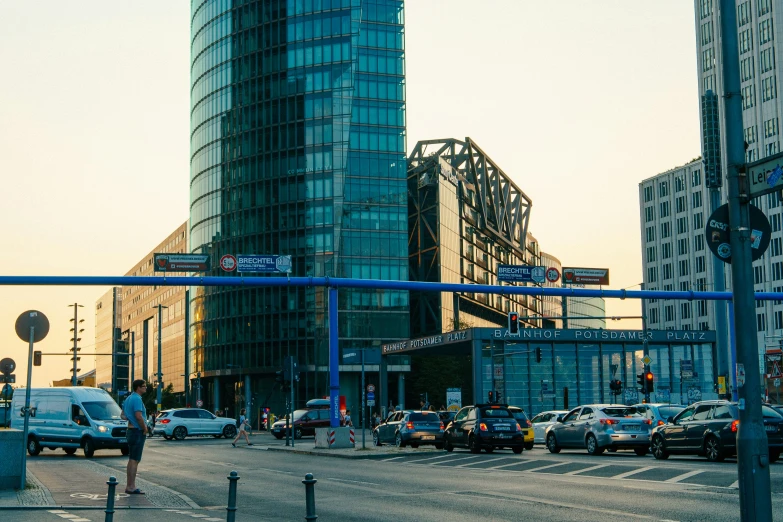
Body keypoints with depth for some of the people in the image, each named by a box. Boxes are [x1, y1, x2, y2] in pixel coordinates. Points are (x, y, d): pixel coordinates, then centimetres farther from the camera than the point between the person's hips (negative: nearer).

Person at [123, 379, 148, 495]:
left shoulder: (129, 398, 14)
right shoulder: (137, 399, -17)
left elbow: (123, 414, 24)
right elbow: (139, 416, -26)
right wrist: (145, 428, -14)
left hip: (131, 429, 10)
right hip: (137, 431, -10)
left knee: (131, 459, 14)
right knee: (134, 460, -8)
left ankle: (129, 485, 19)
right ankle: (131, 487, -7)